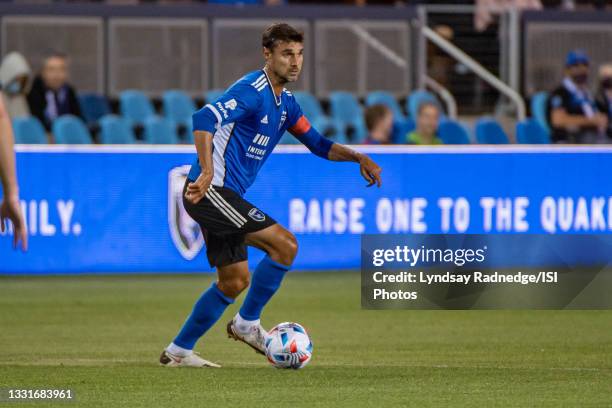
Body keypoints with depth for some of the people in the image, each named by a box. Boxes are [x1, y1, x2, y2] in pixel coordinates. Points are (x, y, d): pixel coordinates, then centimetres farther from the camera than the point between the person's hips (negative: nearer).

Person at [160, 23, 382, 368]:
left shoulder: (285, 102, 15)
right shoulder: (253, 91, -16)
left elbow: (317, 144, 24)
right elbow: (205, 119, -30)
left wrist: (358, 158, 9)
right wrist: (207, 173, -40)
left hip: (221, 196, 10)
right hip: (210, 192, -10)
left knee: (235, 281, 14)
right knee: (285, 244, -14)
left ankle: (179, 351, 20)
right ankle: (247, 323, -1)